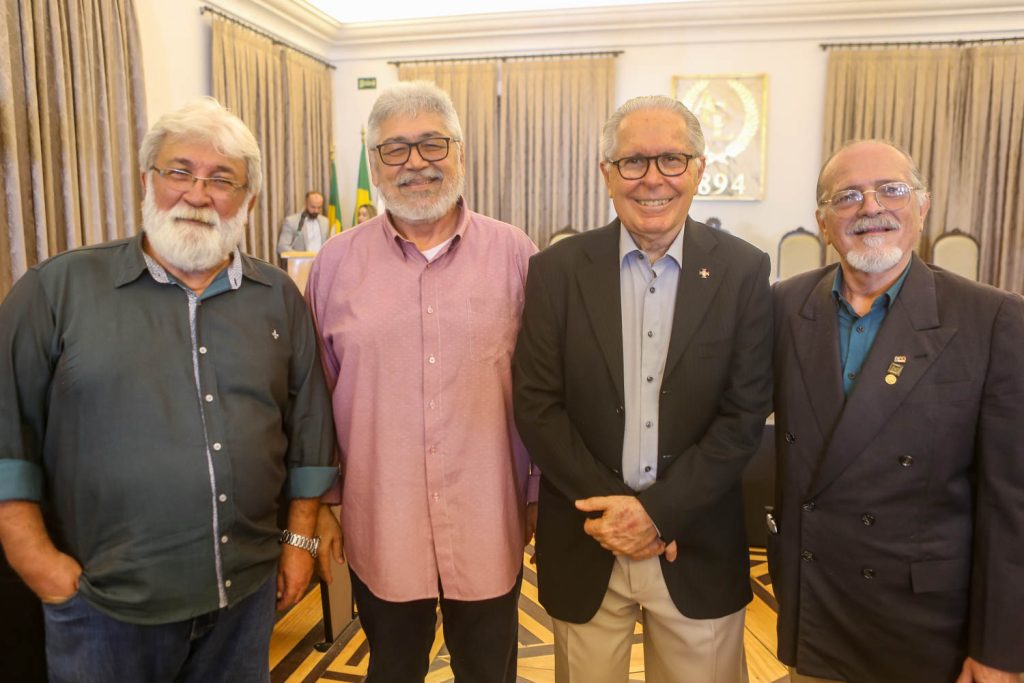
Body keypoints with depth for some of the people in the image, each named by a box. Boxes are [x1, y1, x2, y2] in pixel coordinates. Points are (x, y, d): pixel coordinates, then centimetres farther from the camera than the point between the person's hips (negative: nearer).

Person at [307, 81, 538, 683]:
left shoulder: (515, 255, -5)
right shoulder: (336, 264, -2)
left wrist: (539, 498, 4)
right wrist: (322, 504, 8)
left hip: (490, 526, 0)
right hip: (378, 526, 1)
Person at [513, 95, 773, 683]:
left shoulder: (743, 271, -4)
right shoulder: (558, 270, -5)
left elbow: (745, 414, -6)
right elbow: (537, 406, -5)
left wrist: (659, 510, -13)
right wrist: (608, 508, -11)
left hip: (699, 551, 0)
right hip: (585, 547, 0)